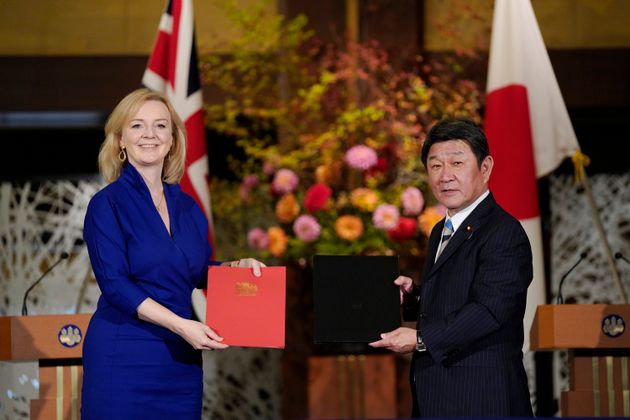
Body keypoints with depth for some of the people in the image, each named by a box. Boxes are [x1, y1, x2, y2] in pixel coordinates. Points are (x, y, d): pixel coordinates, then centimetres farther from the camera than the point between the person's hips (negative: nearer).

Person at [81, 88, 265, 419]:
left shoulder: (187, 206, 11)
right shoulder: (107, 204, -6)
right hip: (124, 357, -5)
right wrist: (181, 325, -22)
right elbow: (115, 283, -15)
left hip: (181, 358, 5)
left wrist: (237, 266, 2)